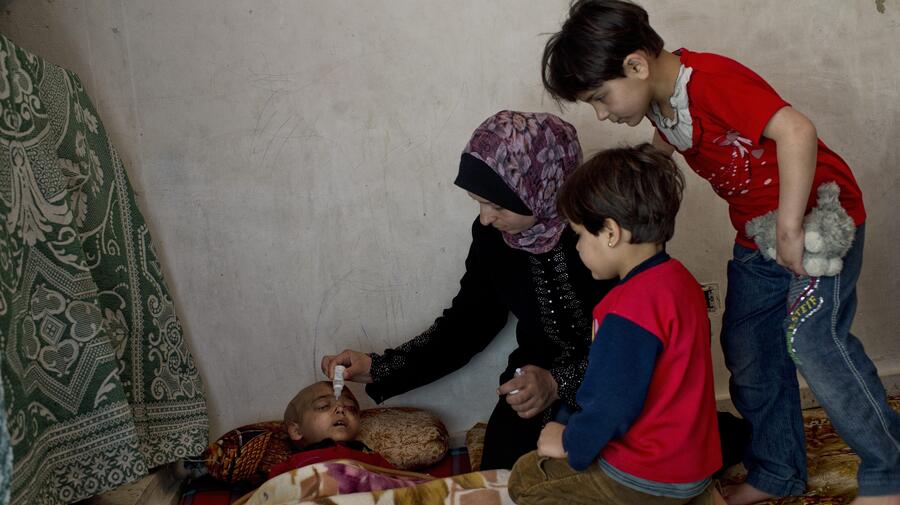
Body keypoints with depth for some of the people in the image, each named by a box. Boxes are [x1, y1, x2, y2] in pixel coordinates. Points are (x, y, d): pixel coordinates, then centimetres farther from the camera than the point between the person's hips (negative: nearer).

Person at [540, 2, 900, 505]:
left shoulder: (712, 81, -28)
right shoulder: (660, 101, -1)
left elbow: (795, 129, -40)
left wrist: (791, 228, -36)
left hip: (818, 214, -9)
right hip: (757, 233, 9)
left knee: (812, 338, -18)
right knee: (746, 349, 8)